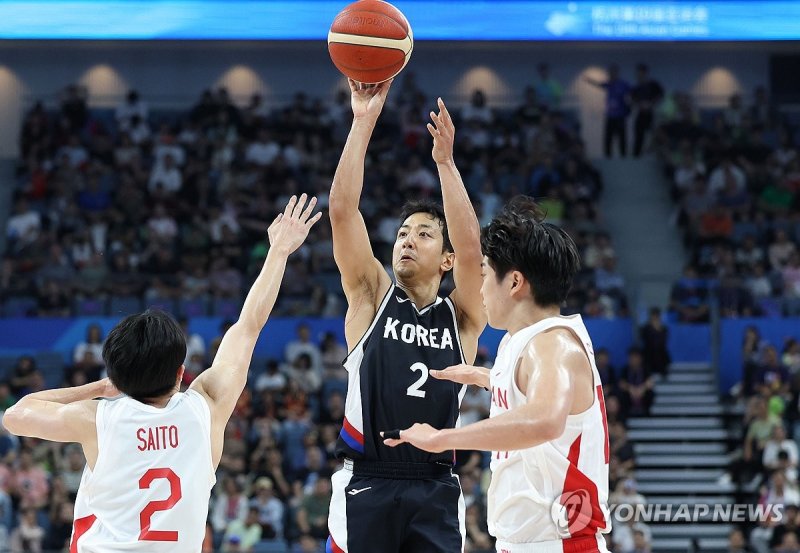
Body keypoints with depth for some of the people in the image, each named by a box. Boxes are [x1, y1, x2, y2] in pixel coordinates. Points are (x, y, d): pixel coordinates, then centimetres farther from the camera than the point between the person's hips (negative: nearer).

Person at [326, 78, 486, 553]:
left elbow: (470, 245, -9)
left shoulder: (461, 318, 9)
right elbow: (342, 210, -1)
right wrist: (364, 122, -7)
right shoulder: (371, 297, 10)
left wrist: (446, 161, -14)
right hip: (367, 483, 0)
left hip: (435, 490, 0)